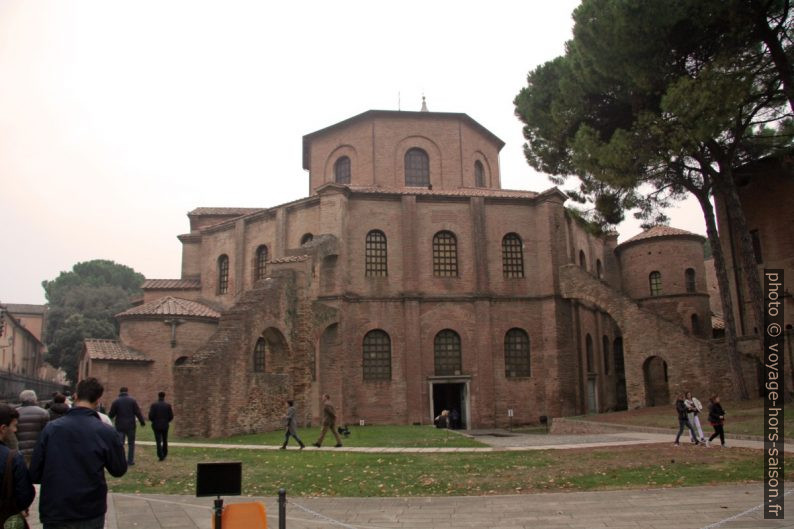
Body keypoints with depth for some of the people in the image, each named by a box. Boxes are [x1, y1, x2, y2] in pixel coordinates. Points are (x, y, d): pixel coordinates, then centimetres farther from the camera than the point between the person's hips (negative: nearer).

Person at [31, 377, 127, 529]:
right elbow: (119, 470, -1)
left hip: (54, 513, 1)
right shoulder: (106, 433, -12)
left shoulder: (51, 428, -6)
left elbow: (35, 473, -2)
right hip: (91, 515, -1)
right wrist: (118, 444, 15)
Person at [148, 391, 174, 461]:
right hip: (165, 426, 2)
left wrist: (153, 421, 9)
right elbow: (171, 416, -4)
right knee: (165, 441, 17)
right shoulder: (168, 405, -4)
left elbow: (150, 416, -11)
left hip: (156, 426, -2)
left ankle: (160, 456, -8)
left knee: (158, 441, 1)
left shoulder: (153, 405, -8)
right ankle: (164, 454, 23)